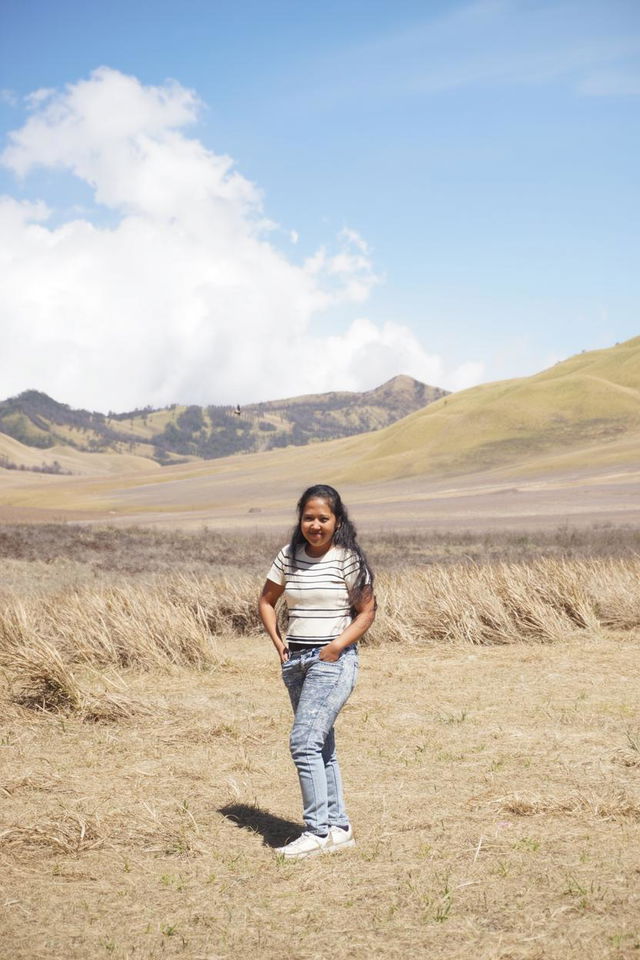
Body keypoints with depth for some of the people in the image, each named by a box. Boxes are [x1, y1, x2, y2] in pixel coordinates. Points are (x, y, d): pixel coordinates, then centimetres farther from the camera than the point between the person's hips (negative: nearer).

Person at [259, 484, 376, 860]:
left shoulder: (348, 559, -8)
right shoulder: (289, 556, 6)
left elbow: (367, 612, -5)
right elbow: (267, 600, 18)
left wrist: (336, 647, -14)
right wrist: (278, 641, 5)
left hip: (334, 662, -6)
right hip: (295, 660, 6)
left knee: (305, 742, -15)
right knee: (321, 745, 12)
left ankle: (318, 831, -8)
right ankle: (340, 828, 21)